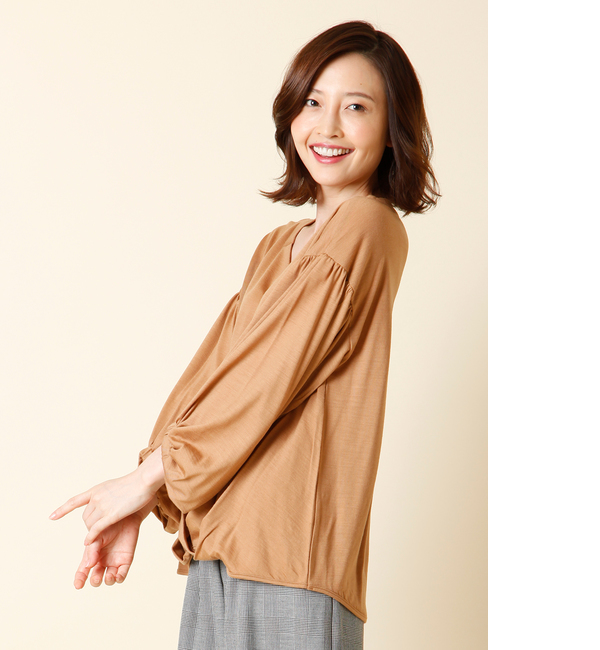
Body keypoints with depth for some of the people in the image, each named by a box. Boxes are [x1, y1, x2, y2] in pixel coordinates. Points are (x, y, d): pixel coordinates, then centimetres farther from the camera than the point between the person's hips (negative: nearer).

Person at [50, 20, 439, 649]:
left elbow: (269, 376, -12)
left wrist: (149, 477, -5)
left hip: (289, 551, -7)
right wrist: (141, 504, 2)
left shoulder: (367, 228, -9)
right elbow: (211, 372, 11)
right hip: (221, 539, 7)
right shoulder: (278, 246, 18)